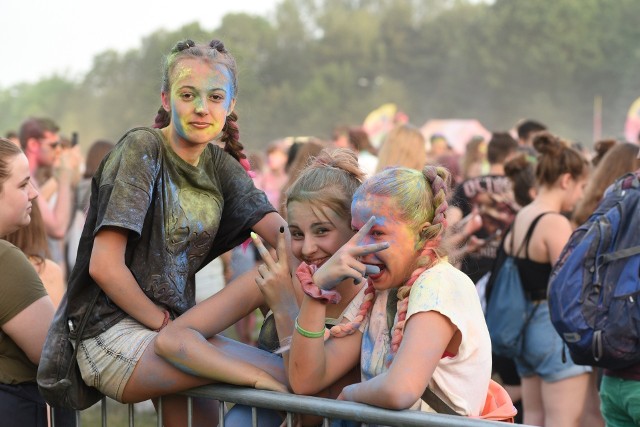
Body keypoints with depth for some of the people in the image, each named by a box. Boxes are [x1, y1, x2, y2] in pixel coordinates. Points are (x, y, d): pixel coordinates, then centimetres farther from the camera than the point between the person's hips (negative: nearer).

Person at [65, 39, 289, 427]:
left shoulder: (219, 165, 9)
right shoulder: (142, 149, -10)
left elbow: (284, 232, -5)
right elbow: (104, 266, -16)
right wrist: (163, 323, -9)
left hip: (172, 326, 7)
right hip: (114, 333, -7)